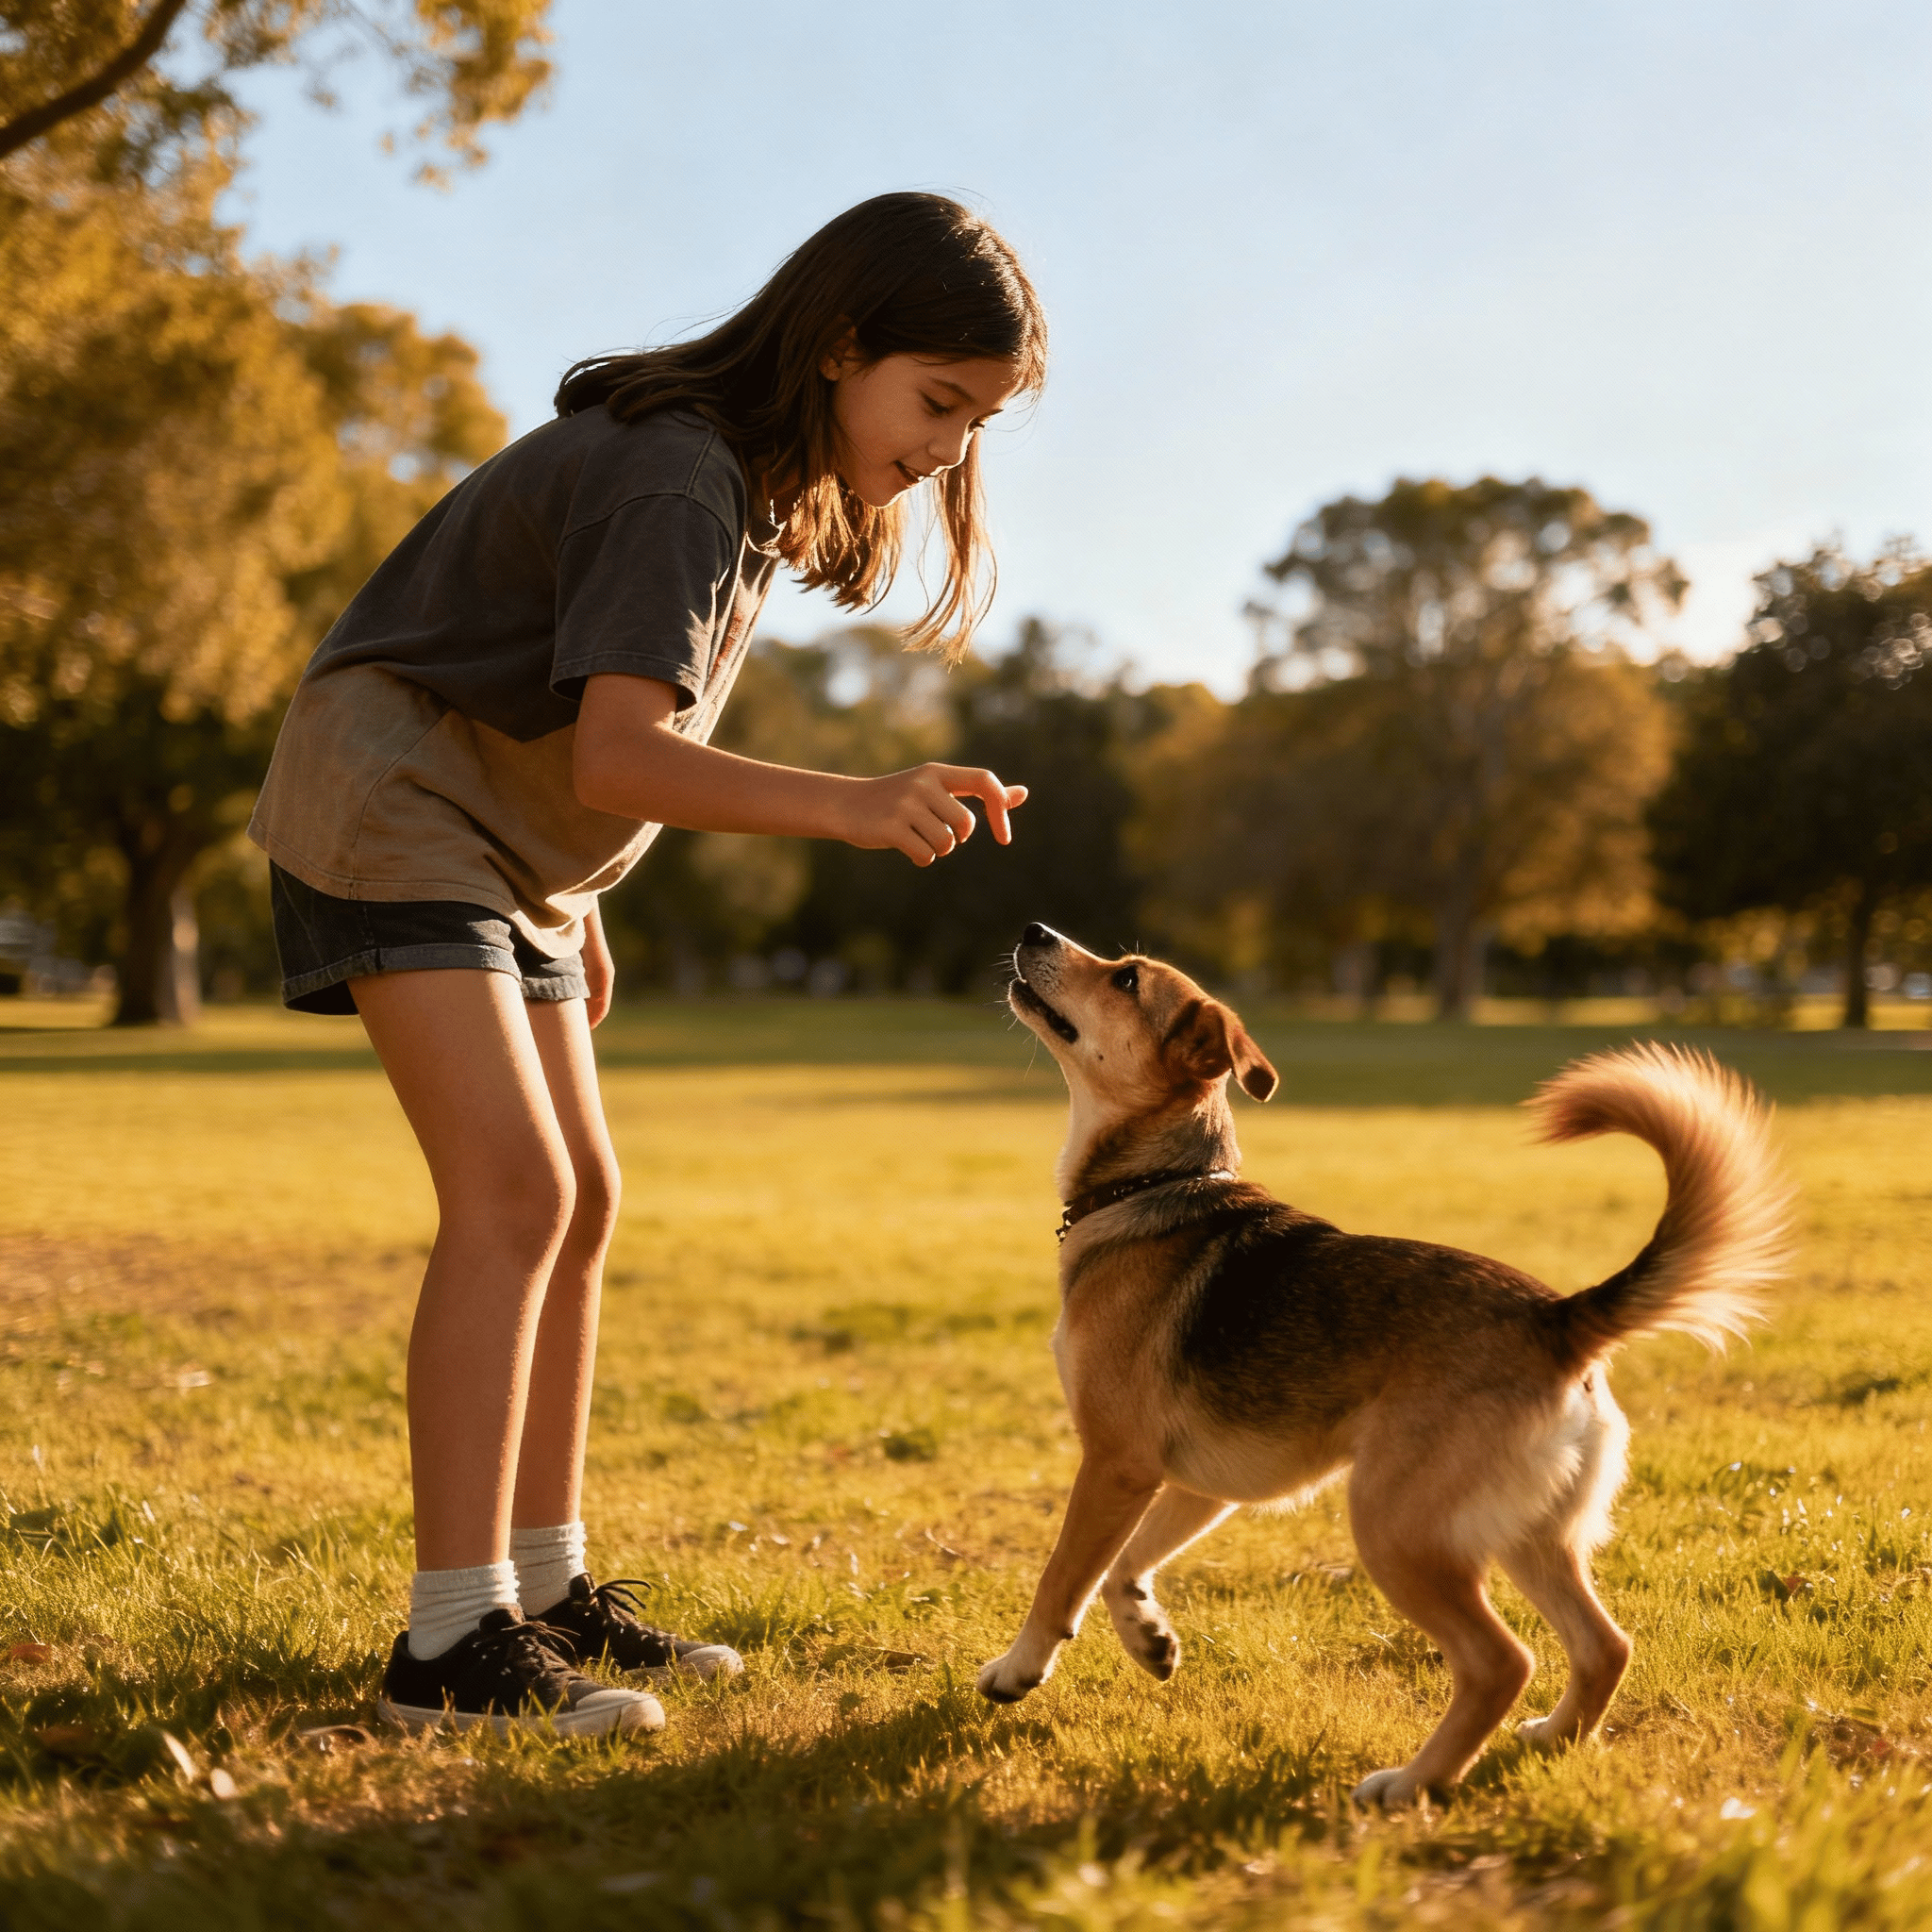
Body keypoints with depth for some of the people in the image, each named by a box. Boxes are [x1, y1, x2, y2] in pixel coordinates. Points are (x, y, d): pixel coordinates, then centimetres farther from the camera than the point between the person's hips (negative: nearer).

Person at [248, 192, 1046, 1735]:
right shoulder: (682, 478, -23)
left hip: (512, 846, 10)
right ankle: (452, 1641, -18)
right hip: (391, 800, -10)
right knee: (514, 1198, -20)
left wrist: (580, 904, 18)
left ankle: (545, 1588, 16)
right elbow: (617, 754, -35)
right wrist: (855, 805, -46)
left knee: (581, 1204, 8)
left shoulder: (762, 477, 7)